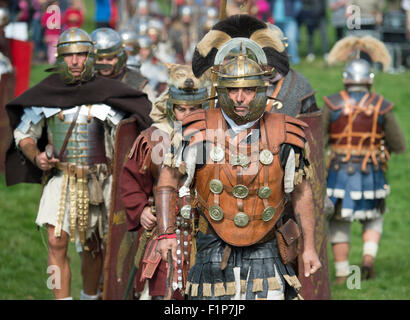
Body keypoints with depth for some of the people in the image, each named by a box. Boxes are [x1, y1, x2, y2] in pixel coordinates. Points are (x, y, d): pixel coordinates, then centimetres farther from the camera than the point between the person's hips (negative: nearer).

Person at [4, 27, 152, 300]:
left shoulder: (106, 93, -4)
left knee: (92, 247, 13)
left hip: (97, 181, 0)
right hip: (59, 178, 0)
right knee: (57, 242, -15)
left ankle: (90, 296, 35)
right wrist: (36, 156, -10)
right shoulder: (46, 93, 1)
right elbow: (24, 134, 11)